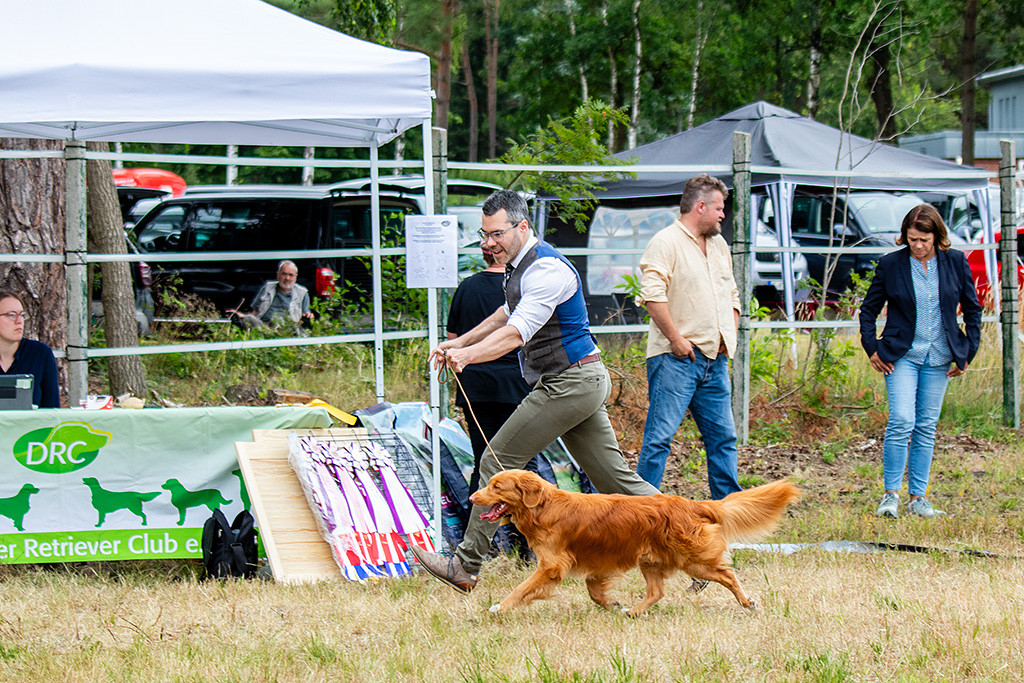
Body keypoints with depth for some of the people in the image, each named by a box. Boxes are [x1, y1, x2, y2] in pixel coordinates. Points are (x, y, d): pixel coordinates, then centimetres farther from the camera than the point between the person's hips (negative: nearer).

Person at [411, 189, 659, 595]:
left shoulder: (547, 270, -19)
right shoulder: (518, 265, 13)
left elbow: (516, 333, -31)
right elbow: (508, 314, 32)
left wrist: (467, 356, -44)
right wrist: (461, 343, 29)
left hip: (570, 383, -10)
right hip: (581, 382, 10)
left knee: (498, 461, -7)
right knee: (615, 478, 8)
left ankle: (465, 567, -4)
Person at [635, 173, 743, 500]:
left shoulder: (718, 244, 19)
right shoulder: (666, 242, -9)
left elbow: (731, 294, 29)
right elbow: (652, 294, -20)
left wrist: (729, 335, 15)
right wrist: (675, 338, -20)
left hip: (715, 359, 8)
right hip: (676, 358, -8)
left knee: (723, 436, 10)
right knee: (660, 434, -9)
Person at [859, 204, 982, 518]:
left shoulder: (955, 262, 0)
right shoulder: (890, 265, -4)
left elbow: (972, 309, 9)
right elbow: (868, 309, 8)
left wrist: (967, 353, 5)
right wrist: (872, 348, 0)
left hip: (938, 358, 2)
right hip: (902, 356, -2)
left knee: (926, 428, 5)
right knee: (901, 421, -15)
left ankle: (918, 498, 11)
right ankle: (890, 495, -7)